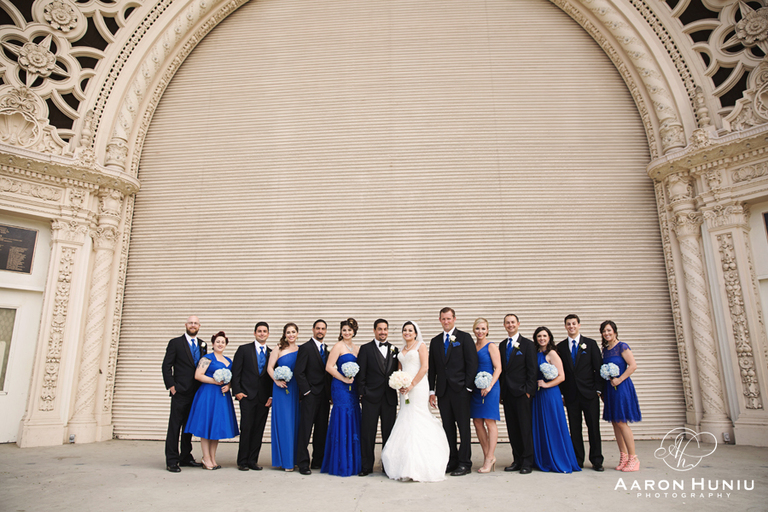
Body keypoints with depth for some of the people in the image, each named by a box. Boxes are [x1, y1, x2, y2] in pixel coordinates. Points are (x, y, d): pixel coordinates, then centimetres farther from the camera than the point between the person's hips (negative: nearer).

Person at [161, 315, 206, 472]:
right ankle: (172, 461, 4)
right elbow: (166, 366, -3)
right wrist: (171, 386, -10)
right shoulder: (175, 343, 0)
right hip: (180, 392, -5)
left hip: (196, 393, 5)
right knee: (174, 426, -2)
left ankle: (186, 457, 22)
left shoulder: (202, 345, 13)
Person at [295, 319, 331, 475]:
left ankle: (318, 461, 20)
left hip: (324, 396, 6)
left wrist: (330, 393, 7)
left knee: (322, 430, 9)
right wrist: (306, 391, -13)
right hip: (310, 396, -6)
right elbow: (298, 373, -10)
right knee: (305, 430, -2)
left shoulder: (327, 349, 14)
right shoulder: (305, 348, -5)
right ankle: (303, 463, 6)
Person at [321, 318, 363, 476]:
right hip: (341, 387, -7)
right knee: (342, 420, -4)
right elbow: (329, 367, -12)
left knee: (353, 422, 9)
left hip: (353, 388, 7)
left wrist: (358, 383, 5)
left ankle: (353, 463, 19)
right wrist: (344, 379, -14)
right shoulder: (338, 346, -5)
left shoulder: (357, 348, 15)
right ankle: (341, 465, 6)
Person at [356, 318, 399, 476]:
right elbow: (360, 374, -1)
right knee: (368, 432, 2)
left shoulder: (394, 350, 11)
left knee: (389, 432, 8)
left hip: (390, 398, 3)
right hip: (371, 398, -3)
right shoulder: (365, 349, 2)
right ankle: (367, 466, 13)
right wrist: (362, 392, -6)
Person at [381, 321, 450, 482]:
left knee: (416, 420, -10)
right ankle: (406, 467, 11)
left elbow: (425, 367, -10)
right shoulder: (401, 350, 18)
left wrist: (411, 384, -15)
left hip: (417, 387, -6)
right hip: (404, 389, 6)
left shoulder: (421, 346, -1)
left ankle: (418, 466, -6)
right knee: (405, 420, 4)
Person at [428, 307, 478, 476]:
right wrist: (431, 391, 8)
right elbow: (432, 368, 13)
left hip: (460, 390, -4)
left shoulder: (464, 338, 1)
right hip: (442, 391, 4)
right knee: (448, 427, 10)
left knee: (464, 427, 1)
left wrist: (468, 387, -9)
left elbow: (472, 363, -4)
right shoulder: (435, 341, 13)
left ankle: (465, 463, 9)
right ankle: (452, 461, 20)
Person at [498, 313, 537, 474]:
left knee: (525, 427, -1)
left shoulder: (528, 344, 0)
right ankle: (517, 460, 16)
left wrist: (528, 390, -12)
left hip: (522, 392, -5)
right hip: (507, 393, 5)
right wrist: (501, 392, 7)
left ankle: (527, 462, 7)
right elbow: (501, 369, 13)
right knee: (512, 429, 8)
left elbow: (533, 370, -5)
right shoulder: (502, 345, 14)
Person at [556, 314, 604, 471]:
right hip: (571, 394, 1)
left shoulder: (590, 343, 4)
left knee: (594, 427, 3)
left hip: (589, 393, -1)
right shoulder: (560, 346, 6)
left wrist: (598, 389, -4)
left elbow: (598, 368, 2)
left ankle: (596, 461, 15)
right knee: (575, 429, 5)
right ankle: (578, 460, 14)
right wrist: (562, 393, 2)